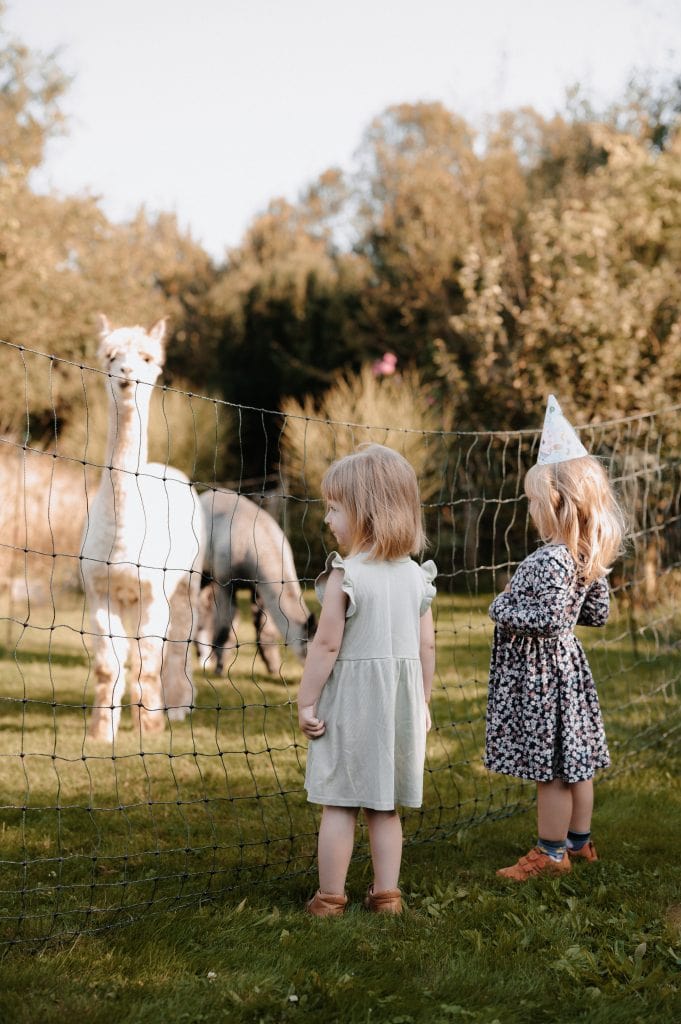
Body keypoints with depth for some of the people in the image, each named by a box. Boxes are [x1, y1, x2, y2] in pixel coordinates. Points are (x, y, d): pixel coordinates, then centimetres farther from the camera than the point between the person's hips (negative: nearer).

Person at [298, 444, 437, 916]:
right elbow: (427, 645, 6)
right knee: (386, 805, 13)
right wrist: (423, 702, 17)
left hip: (350, 697, -5)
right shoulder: (415, 575, 3)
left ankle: (330, 897, 8)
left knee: (339, 804, 3)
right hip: (400, 700, 5)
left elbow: (326, 644, -14)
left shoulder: (345, 575, -14)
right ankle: (386, 894, 17)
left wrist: (306, 702, -6)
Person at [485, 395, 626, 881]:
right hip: (568, 664, 9)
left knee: (549, 766, 0)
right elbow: (598, 612, 11)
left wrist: (503, 610, -14)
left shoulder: (550, 561, -24)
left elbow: (548, 619, -28)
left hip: (540, 672, -9)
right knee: (575, 759, 16)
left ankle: (552, 854, 9)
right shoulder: (589, 557, 3)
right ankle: (580, 841, 27)